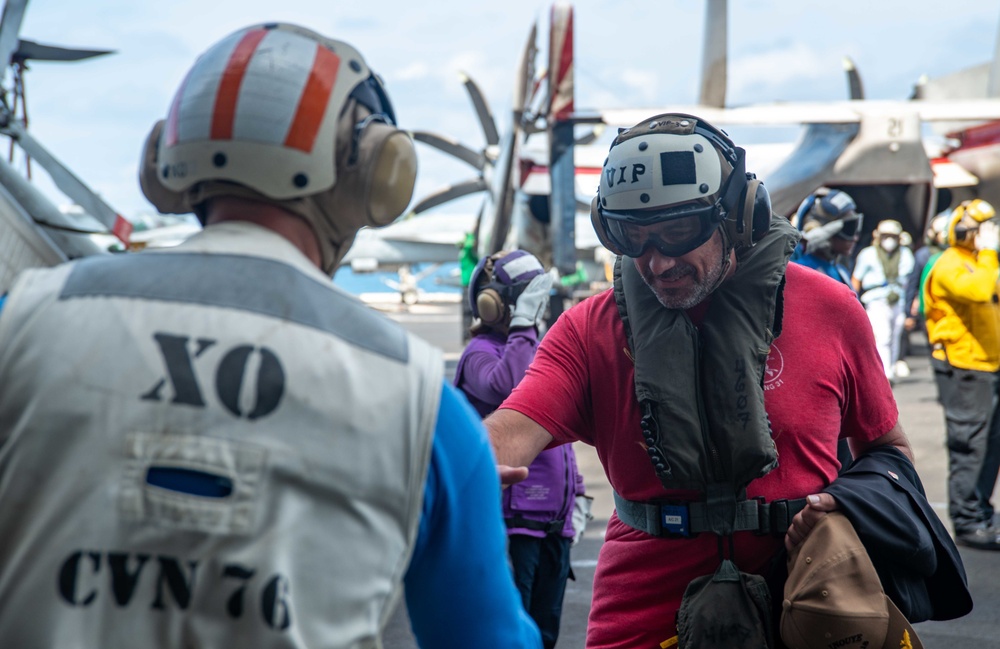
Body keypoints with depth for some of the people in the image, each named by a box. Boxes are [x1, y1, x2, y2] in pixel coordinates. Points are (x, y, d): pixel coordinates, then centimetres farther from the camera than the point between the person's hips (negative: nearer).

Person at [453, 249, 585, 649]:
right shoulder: (480, 353, -7)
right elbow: (504, 385, -31)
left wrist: (575, 491, 22)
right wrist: (523, 325, -22)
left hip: (554, 520, 8)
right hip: (511, 518, -8)